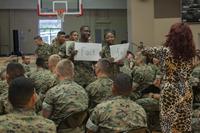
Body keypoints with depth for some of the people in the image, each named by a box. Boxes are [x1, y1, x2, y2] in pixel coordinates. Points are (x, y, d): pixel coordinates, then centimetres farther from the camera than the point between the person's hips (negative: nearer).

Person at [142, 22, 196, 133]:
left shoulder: (166, 51, -12)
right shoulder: (190, 53, 0)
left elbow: (151, 51, 5)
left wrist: (143, 50, 27)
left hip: (170, 91, -4)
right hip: (185, 92, 4)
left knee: (170, 124, 5)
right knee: (184, 124, 12)